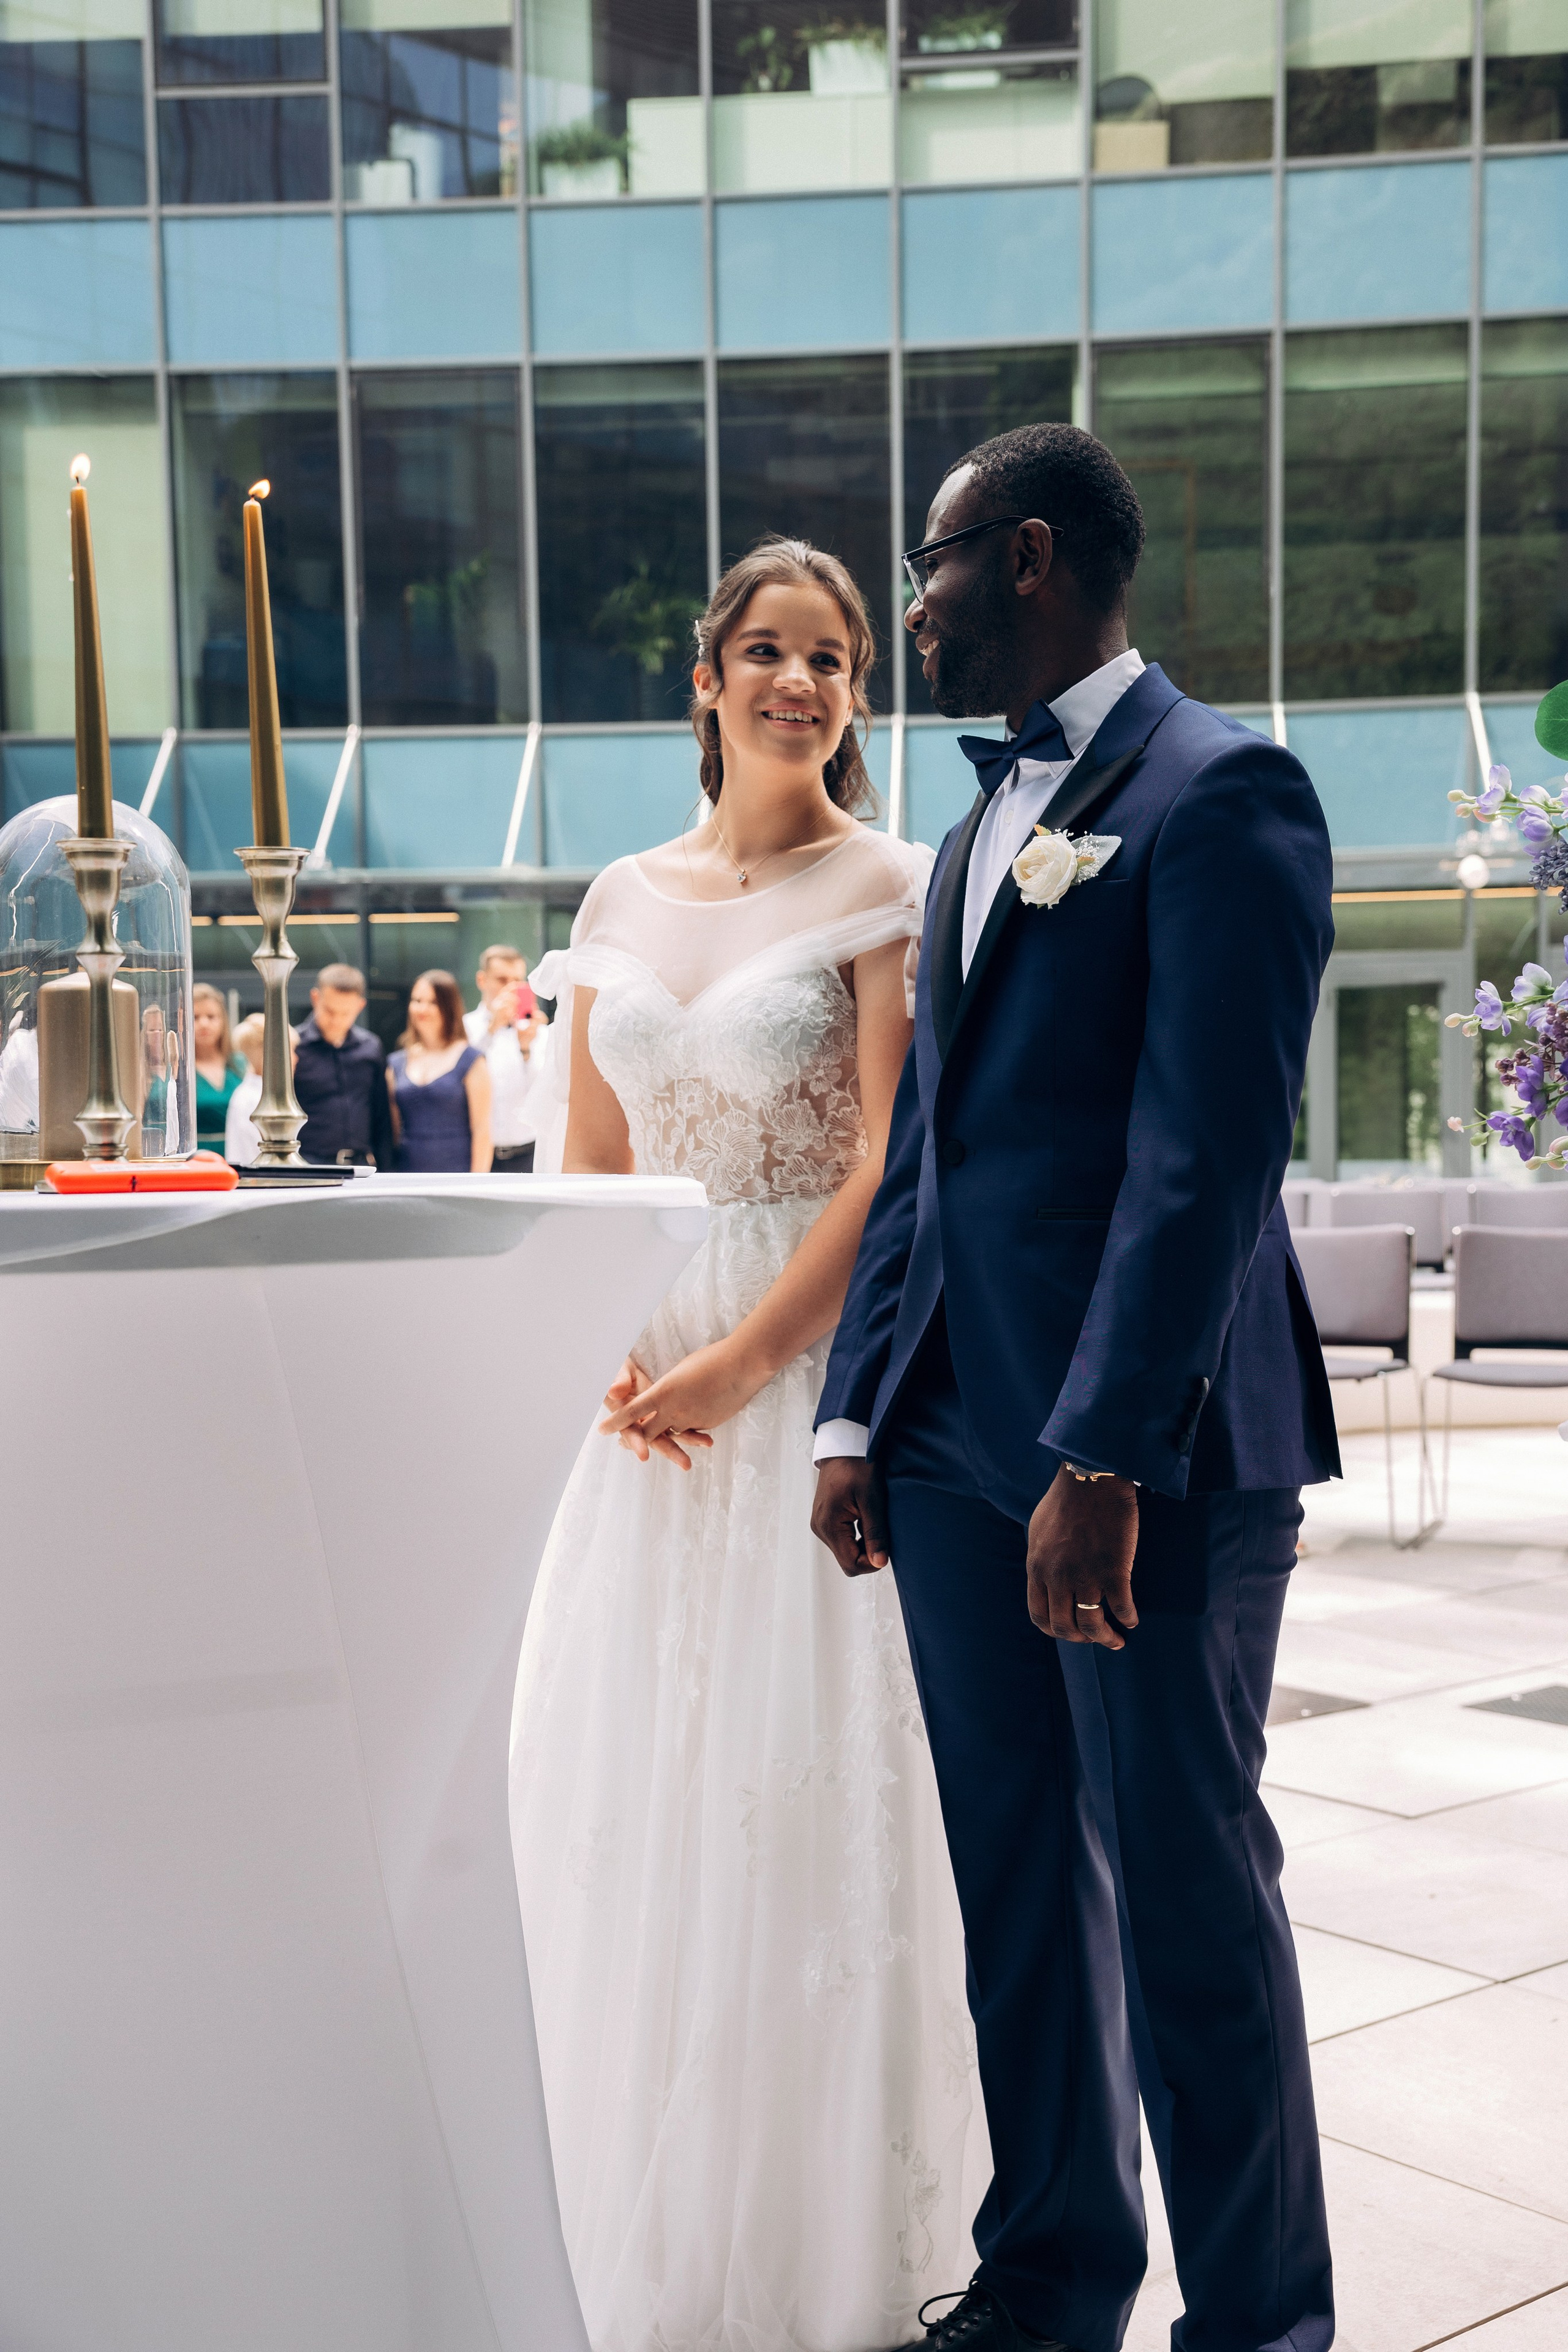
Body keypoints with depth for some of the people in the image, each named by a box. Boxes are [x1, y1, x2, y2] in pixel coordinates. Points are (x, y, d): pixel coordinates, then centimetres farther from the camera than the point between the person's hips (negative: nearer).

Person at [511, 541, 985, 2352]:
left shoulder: (881, 887, -3)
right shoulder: (625, 899, 11)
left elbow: (892, 1171, -11)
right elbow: (586, 1169, 10)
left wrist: (742, 1362, -17)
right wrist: (611, 1355, -6)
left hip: (814, 1370, -5)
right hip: (654, 1384, 5)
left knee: (807, 1789, -1)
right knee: (625, 1800, 8)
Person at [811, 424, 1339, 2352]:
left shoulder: (1216, 791, -9)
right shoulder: (984, 823, 18)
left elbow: (1206, 1153, -17)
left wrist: (1103, 1462, -22)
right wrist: (857, 1413, 11)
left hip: (1149, 1451, -8)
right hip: (956, 1440, 8)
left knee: (1187, 1894, 4)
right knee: (1016, 1887, 15)